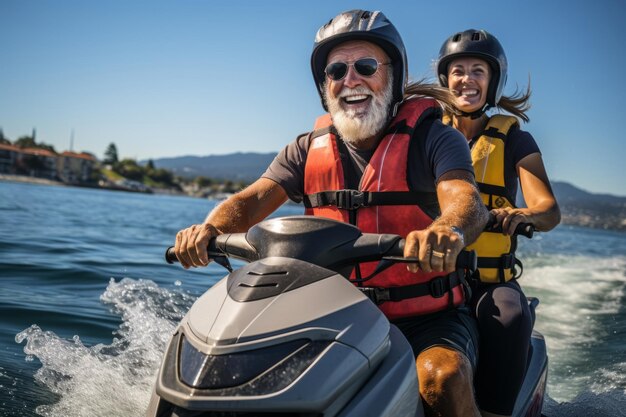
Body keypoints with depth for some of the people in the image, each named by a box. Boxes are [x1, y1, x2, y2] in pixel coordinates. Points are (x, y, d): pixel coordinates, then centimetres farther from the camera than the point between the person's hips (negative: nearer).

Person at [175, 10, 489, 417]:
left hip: (429, 315, -3)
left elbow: (466, 201, -24)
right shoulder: (308, 150, 6)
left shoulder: (432, 137, -6)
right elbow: (251, 201, -5)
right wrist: (210, 227, -28)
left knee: (442, 377, -32)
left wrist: (448, 230, -49)